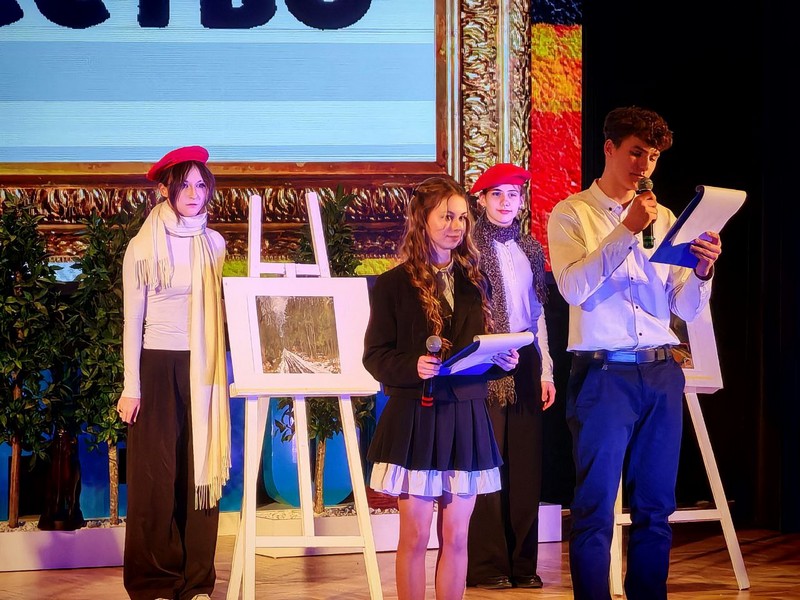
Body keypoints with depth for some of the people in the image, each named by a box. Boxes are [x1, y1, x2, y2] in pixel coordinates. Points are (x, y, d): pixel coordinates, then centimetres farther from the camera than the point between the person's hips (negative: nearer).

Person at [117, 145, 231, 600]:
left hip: (203, 368, 3)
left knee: (201, 470, 1)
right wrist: (131, 387, -5)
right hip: (158, 364, -3)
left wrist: (221, 368, 5)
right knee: (157, 474, -1)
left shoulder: (214, 244, 6)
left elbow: (224, 309, 11)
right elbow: (133, 320, -1)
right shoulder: (143, 247, -2)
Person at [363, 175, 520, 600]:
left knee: (455, 537, 6)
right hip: (415, 417, -4)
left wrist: (501, 361, -5)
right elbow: (375, 356, -5)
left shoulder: (474, 284, 13)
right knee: (415, 536, -1)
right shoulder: (394, 284, -1)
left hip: (466, 418, 4)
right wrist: (413, 367, -23)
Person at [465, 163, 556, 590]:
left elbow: (538, 312, 17)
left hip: (525, 364, 5)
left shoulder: (530, 249, 15)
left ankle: (523, 563, 9)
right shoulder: (470, 247, -1)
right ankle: (488, 566, -1)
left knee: (525, 464, 4)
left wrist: (545, 369, 12)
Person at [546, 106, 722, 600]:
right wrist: (627, 230, -19)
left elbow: (687, 308, 11)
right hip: (604, 373, -5)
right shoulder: (572, 215, 1)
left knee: (656, 507, 9)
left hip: (662, 374, 5)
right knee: (596, 508, -4)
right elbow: (574, 287, -15)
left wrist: (702, 271, -10)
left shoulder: (664, 219, 13)